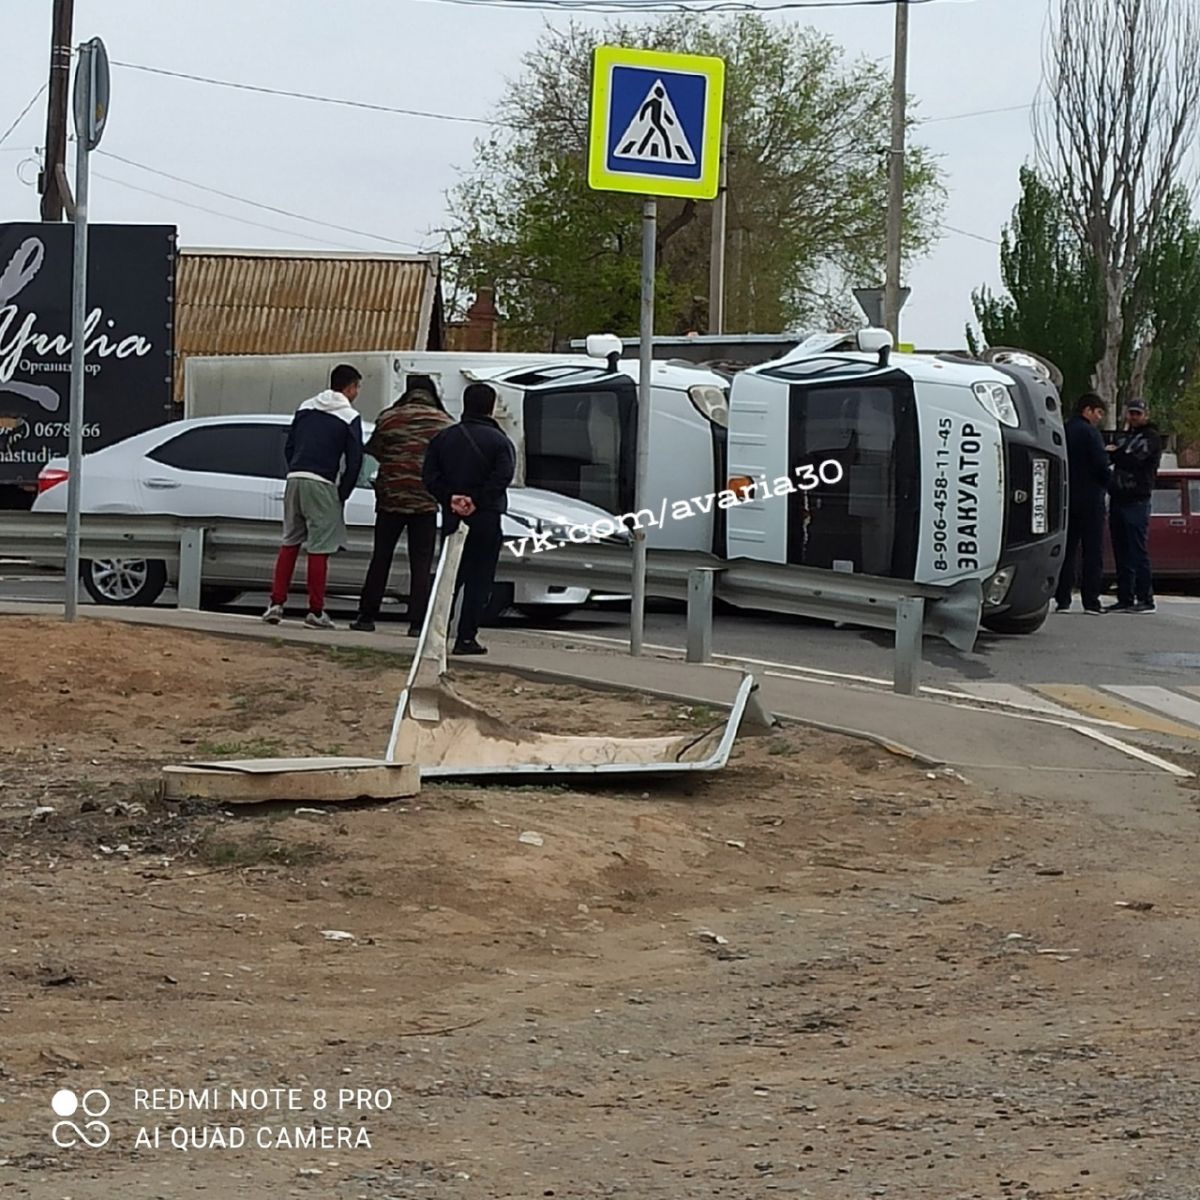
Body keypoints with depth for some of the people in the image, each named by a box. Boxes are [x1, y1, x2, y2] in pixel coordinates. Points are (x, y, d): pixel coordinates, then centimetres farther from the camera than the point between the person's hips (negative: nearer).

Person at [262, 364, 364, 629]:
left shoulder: (306, 408, 15)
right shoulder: (350, 418, -1)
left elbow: (288, 447, 15)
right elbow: (354, 460, -5)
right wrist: (342, 494, 5)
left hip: (295, 478, 5)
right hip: (322, 484, -5)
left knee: (289, 543, 14)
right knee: (319, 548, -1)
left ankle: (276, 604, 8)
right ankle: (316, 612, 1)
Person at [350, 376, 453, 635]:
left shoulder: (389, 418, -2)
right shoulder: (445, 423, -1)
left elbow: (373, 451, 2)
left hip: (391, 498, 0)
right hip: (426, 503, 0)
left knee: (380, 559, 10)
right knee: (421, 565, 3)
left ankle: (367, 616, 11)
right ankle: (417, 622, -3)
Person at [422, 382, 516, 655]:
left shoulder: (444, 438, 8)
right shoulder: (498, 441, -4)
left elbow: (430, 477, -1)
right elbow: (502, 477, -18)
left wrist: (450, 499, -8)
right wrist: (477, 501, -17)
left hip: (452, 517, 4)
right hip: (486, 519, -4)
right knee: (480, 580, 1)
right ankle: (466, 637, -3)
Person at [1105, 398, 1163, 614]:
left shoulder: (1151, 437, -1)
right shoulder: (1121, 436, 20)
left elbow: (1136, 460, -15)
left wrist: (1115, 452, -6)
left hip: (1137, 500, -7)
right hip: (1117, 498, 7)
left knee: (1138, 552, -9)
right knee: (1121, 553, 7)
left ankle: (1146, 599, -8)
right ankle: (1125, 599, 11)